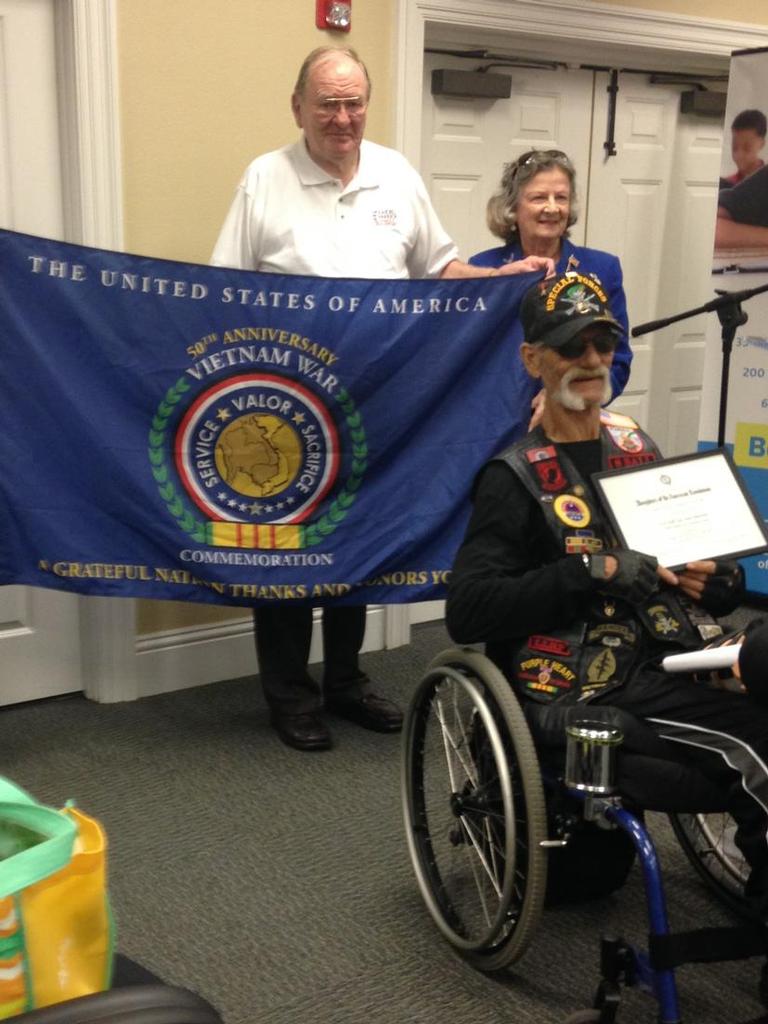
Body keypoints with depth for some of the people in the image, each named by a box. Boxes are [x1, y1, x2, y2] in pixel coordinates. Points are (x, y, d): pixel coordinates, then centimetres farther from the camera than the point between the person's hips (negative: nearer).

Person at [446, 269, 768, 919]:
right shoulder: (517, 477, -2)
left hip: (666, 665, 6)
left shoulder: (636, 449, 15)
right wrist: (591, 571, -19)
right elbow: (467, 612, -13)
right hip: (582, 695, -5)